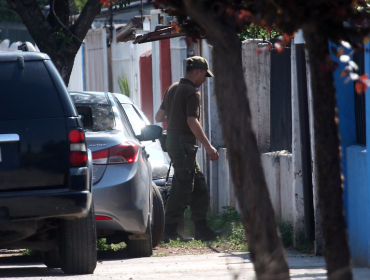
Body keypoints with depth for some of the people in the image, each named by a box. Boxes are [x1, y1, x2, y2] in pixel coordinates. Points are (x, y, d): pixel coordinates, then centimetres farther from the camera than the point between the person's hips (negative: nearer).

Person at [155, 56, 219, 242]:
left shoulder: (172, 89, 14)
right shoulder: (192, 92, -13)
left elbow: (159, 117, 20)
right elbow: (192, 122, -21)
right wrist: (208, 146, -21)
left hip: (172, 141, 10)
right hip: (184, 142, -10)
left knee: (199, 186, 13)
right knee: (182, 188, -7)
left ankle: (201, 229, 14)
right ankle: (169, 231, -7)